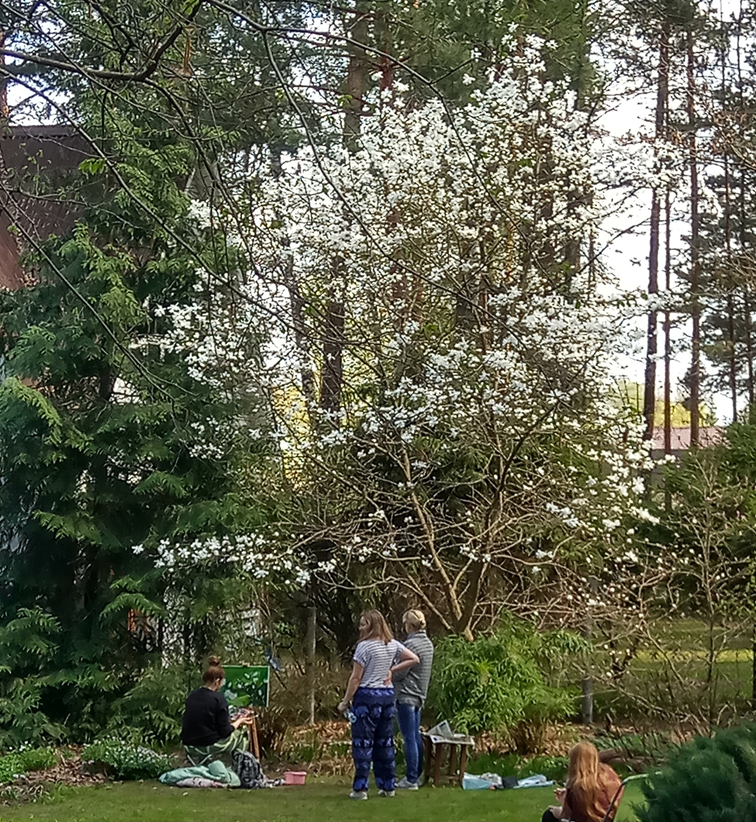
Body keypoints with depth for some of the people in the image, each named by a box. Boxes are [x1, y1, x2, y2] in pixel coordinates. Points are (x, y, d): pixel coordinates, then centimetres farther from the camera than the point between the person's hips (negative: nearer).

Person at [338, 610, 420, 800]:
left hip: (367, 696, -6)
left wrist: (345, 701, -4)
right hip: (387, 695, 6)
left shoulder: (364, 646, -12)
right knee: (385, 742, 12)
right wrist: (393, 669, 7)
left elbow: (356, 678, -11)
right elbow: (414, 659, 7)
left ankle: (360, 788, -1)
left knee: (363, 743, -1)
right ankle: (388, 786, 17)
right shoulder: (393, 644, 6)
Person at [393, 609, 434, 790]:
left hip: (406, 695, -9)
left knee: (409, 738, -5)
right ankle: (417, 774, 22)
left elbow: (400, 672, -17)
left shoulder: (411, 644, -18)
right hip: (419, 695, 9)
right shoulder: (428, 643, 10)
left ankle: (411, 780, -2)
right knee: (416, 736, 15)